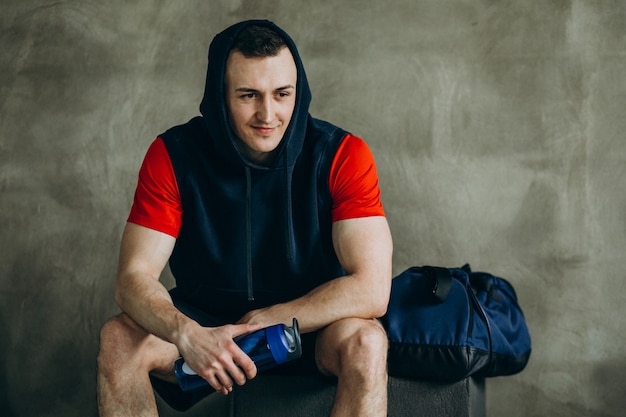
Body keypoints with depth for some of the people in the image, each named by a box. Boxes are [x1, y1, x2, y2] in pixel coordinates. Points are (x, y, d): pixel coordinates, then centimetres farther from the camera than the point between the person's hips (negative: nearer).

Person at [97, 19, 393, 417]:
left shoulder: (342, 155, -16)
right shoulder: (172, 155, -12)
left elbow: (371, 290, -22)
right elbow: (134, 277, -18)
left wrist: (259, 323, -24)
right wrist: (186, 334, -39)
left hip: (313, 325, -1)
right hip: (204, 320, 2)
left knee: (365, 340, -33)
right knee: (118, 338, -25)